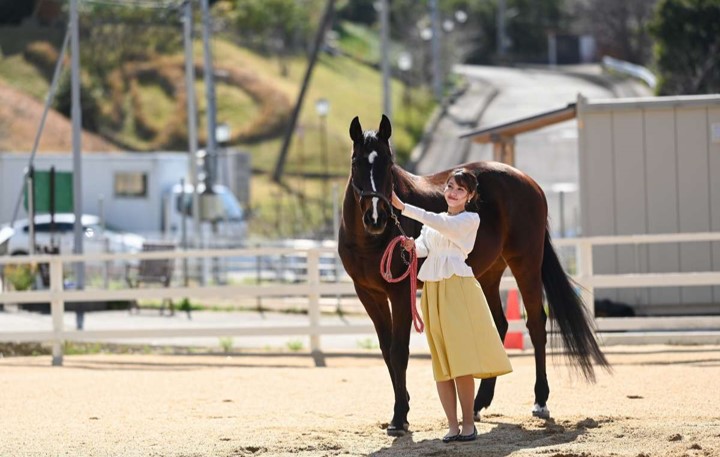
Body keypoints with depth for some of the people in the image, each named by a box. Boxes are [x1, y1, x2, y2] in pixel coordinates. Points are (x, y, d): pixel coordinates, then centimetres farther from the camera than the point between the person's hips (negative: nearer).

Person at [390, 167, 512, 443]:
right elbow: (424, 246, 8)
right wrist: (413, 247, -16)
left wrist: (403, 208, -23)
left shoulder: (470, 220, 0)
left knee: (461, 358, -10)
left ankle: (468, 423, -4)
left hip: (458, 288, -5)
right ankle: (453, 426, 3)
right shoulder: (433, 221, 19)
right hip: (432, 291, 5)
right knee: (441, 362, 2)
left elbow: (442, 225, -16)